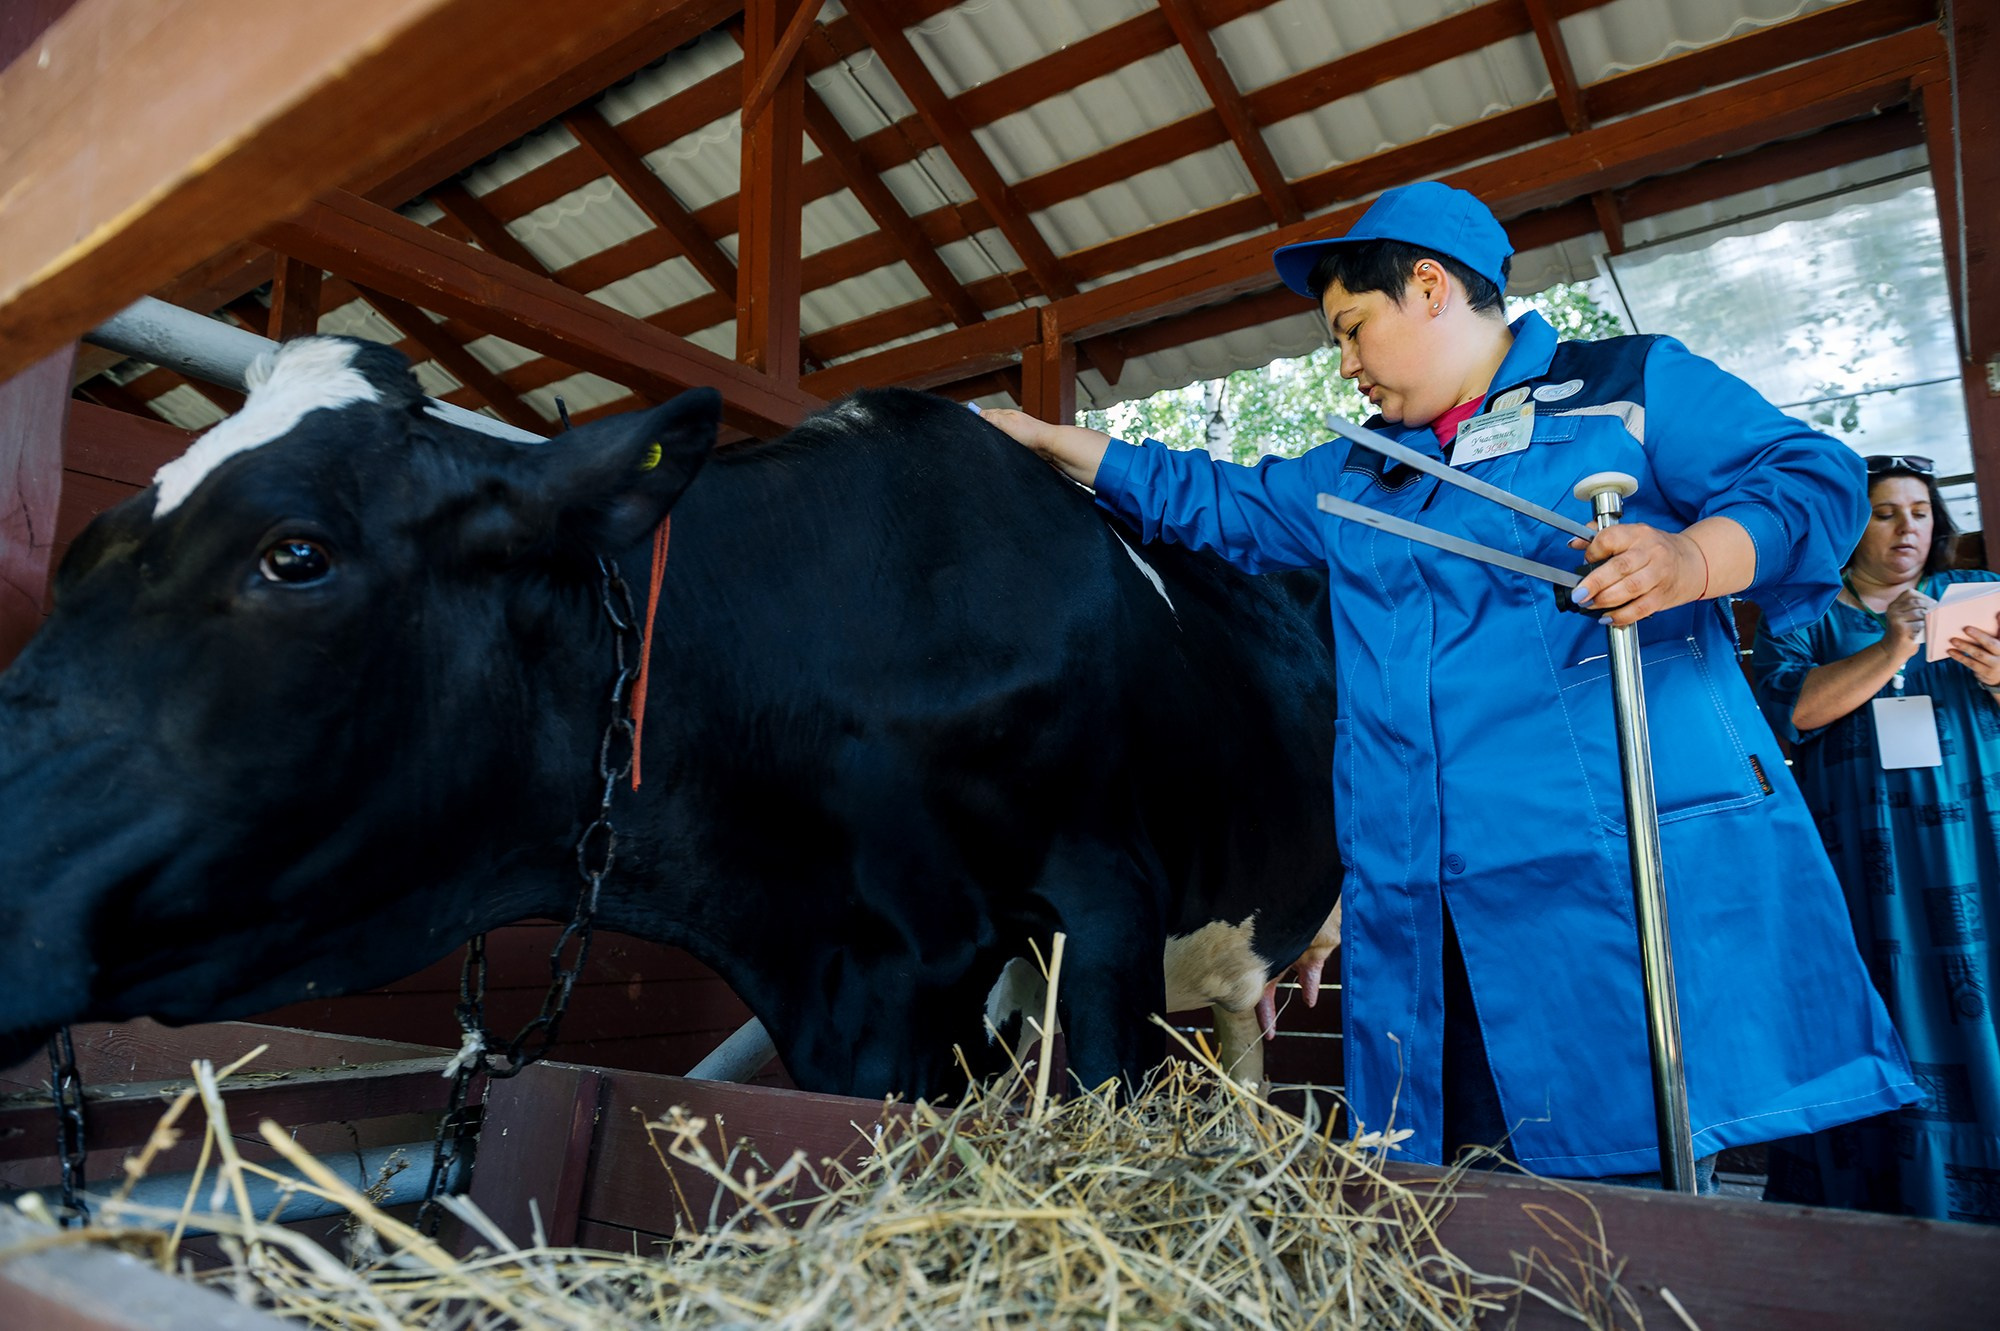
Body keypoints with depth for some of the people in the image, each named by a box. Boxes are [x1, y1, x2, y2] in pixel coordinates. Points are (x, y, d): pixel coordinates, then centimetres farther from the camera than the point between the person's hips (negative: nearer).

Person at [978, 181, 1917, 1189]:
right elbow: (1208, 500, 29)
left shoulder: (1633, 383, 10)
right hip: (1427, 916, 5)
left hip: (1648, 874, -4)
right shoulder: (1355, 481, 25)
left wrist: (1692, 558, -20)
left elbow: (1814, 476, 2)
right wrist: (1044, 441, 28)